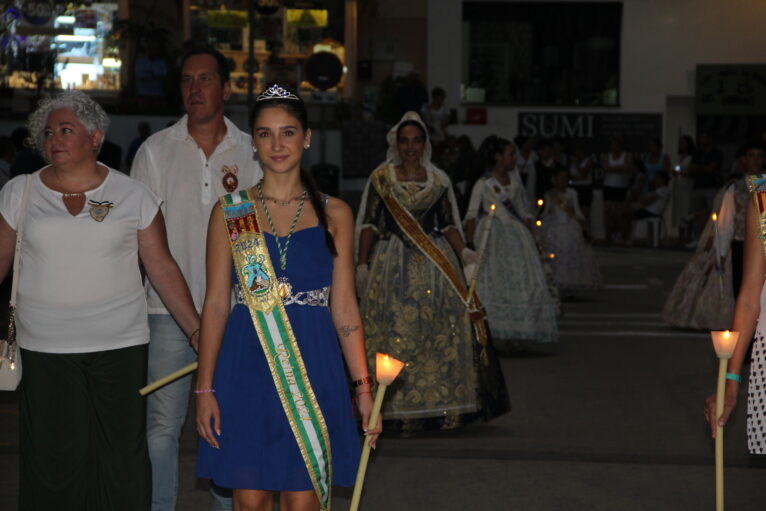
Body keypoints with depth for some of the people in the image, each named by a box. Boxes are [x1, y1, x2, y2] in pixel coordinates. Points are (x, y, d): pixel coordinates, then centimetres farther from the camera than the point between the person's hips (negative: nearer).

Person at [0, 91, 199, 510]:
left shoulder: (133, 196, 3)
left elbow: (162, 269, 3)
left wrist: (197, 332, -2)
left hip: (120, 347, 0)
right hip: (44, 350, 1)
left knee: (122, 456, 3)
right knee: (54, 459, 3)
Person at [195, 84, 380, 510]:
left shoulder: (334, 215, 5)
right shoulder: (231, 212, 5)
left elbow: (344, 307, 4)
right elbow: (216, 303, 4)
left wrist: (364, 386, -3)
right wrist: (205, 387, -1)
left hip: (312, 368, 0)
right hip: (246, 369, 0)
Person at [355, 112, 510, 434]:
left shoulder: (438, 180, 11)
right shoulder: (380, 179, 6)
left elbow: (449, 225, 10)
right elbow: (369, 225, 3)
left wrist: (464, 251, -6)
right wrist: (362, 265, -4)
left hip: (434, 263, 2)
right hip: (393, 265, -2)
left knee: (440, 332, -5)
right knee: (396, 332, -6)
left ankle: (440, 407, 1)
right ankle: (398, 411, -1)